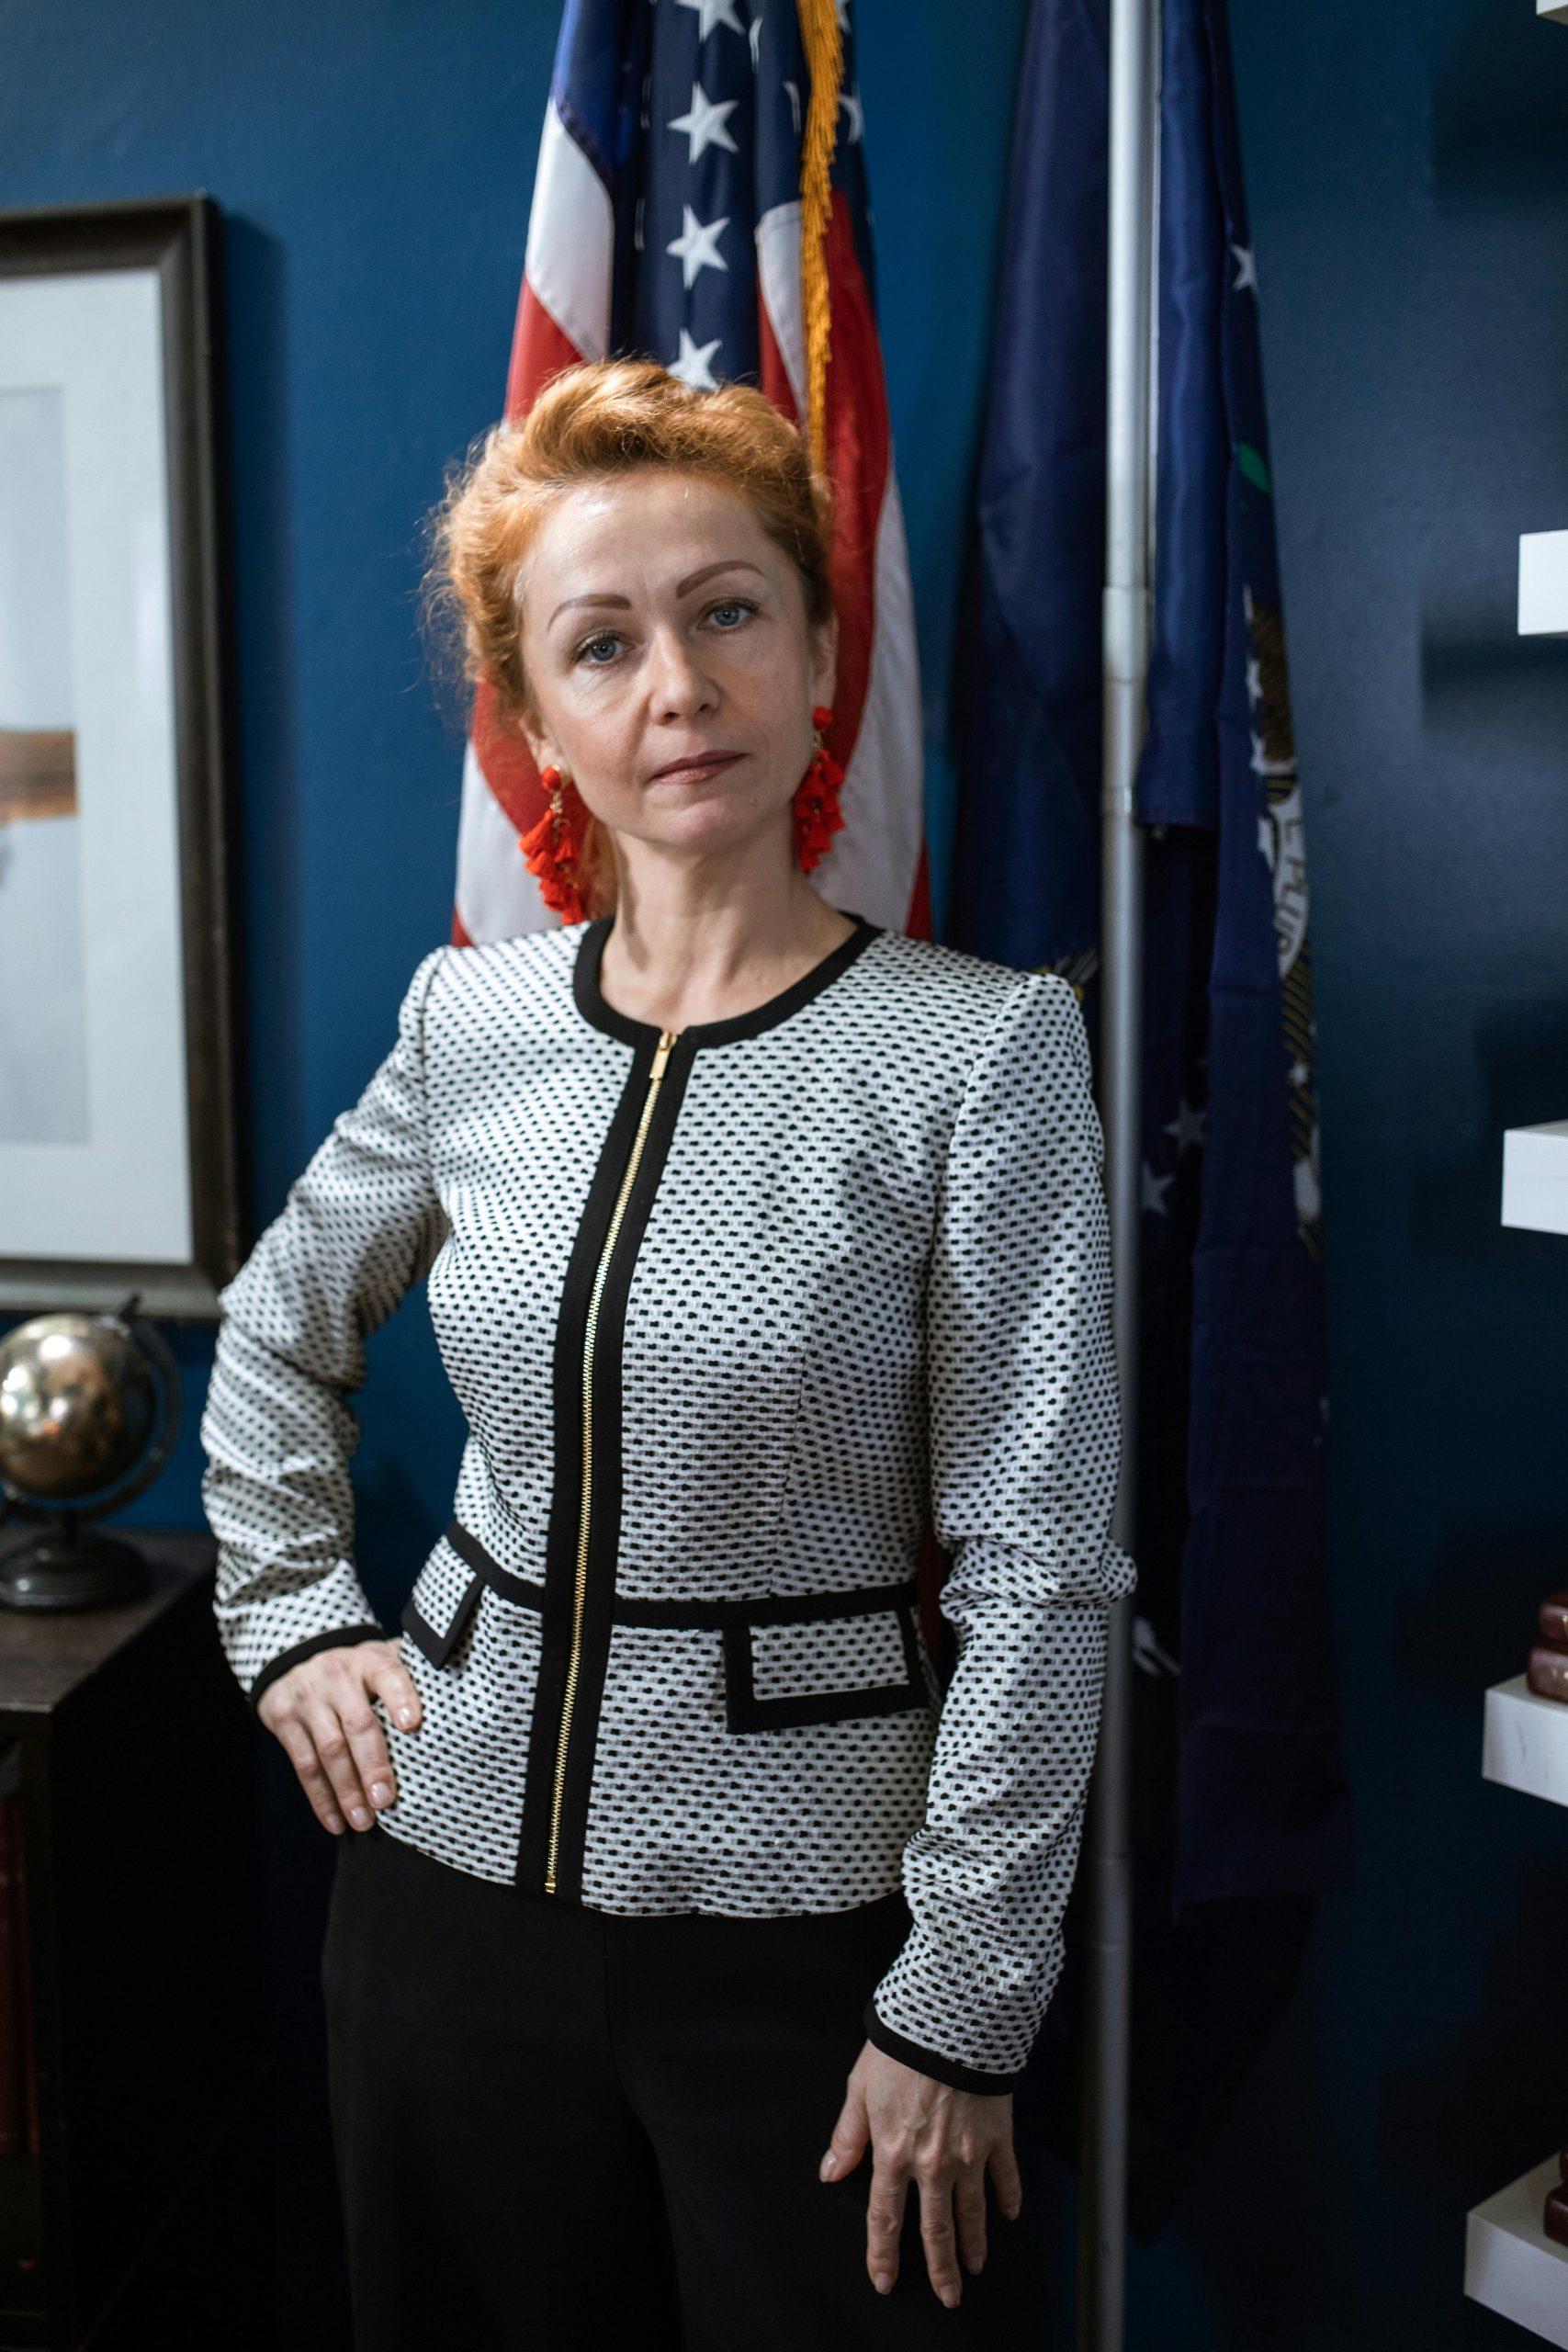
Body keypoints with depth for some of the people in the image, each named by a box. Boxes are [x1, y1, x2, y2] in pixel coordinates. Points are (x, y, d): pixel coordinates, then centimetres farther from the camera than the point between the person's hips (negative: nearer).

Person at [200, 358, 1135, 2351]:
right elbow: (276, 1329, 16)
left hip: (809, 1911, -3)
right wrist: (290, 1621, 8)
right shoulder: (467, 1021, -2)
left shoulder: (982, 1046, -15)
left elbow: (1034, 1573, -13)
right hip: (457, 1866, 4)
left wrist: (961, 2006, -11)